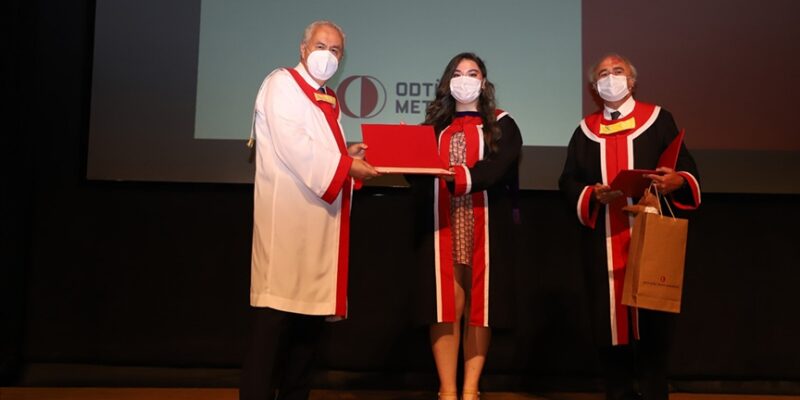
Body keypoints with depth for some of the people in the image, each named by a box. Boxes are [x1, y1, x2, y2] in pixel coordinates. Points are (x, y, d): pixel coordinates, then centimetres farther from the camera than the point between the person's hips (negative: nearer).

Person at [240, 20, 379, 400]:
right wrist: (345, 165, -12)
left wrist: (348, 154, 6)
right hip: (287, 214, -8)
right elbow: (294, 147, -16)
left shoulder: (329, 100, 21)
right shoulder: (281, 83, -3)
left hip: (319, 217, 8)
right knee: (276, 314, -10)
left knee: (311, 308, 9)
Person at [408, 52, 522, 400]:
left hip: (485, 230, -1)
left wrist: (458, 176, -24)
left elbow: (497, 169, -9)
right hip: (441, 229, 1)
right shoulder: (435, 125, 16)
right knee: (444, 307, -2)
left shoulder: (502, 125, 9)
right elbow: (417, 173, 5)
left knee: (478, 306, 1)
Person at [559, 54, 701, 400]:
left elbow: (689, 171, 2)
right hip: (603, 240, 2)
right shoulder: (586, 130, 14)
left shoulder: (658, 119, 8)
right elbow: (568, 182, 8)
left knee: (653, 312, -3)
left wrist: (676, 181, -20)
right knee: (607, 313, 1)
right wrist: (593, 194, -11)